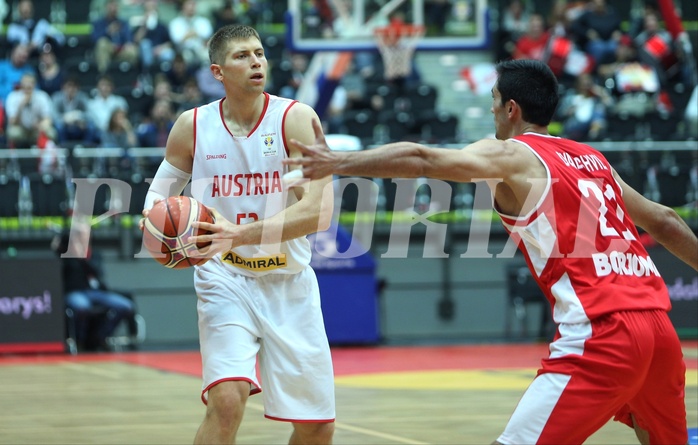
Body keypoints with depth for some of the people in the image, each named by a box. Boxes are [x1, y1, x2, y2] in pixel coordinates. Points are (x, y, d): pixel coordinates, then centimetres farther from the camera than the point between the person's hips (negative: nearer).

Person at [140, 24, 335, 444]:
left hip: (288, 282, 1)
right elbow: (161, 190, 13)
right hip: (226, 279, -1)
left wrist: (241, 235, -30)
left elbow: (319, 210, -19)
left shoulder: (296, 118, -10)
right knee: (227, 402, -25)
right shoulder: (192, 125, -2)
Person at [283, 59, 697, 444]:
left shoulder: (512, 155, 3)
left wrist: (340, 162, -11)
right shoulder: (592, 158, 23)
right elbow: (663, 220, 29)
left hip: (600, 334, -8)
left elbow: (421, 160, -10)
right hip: (659, 326, 8)